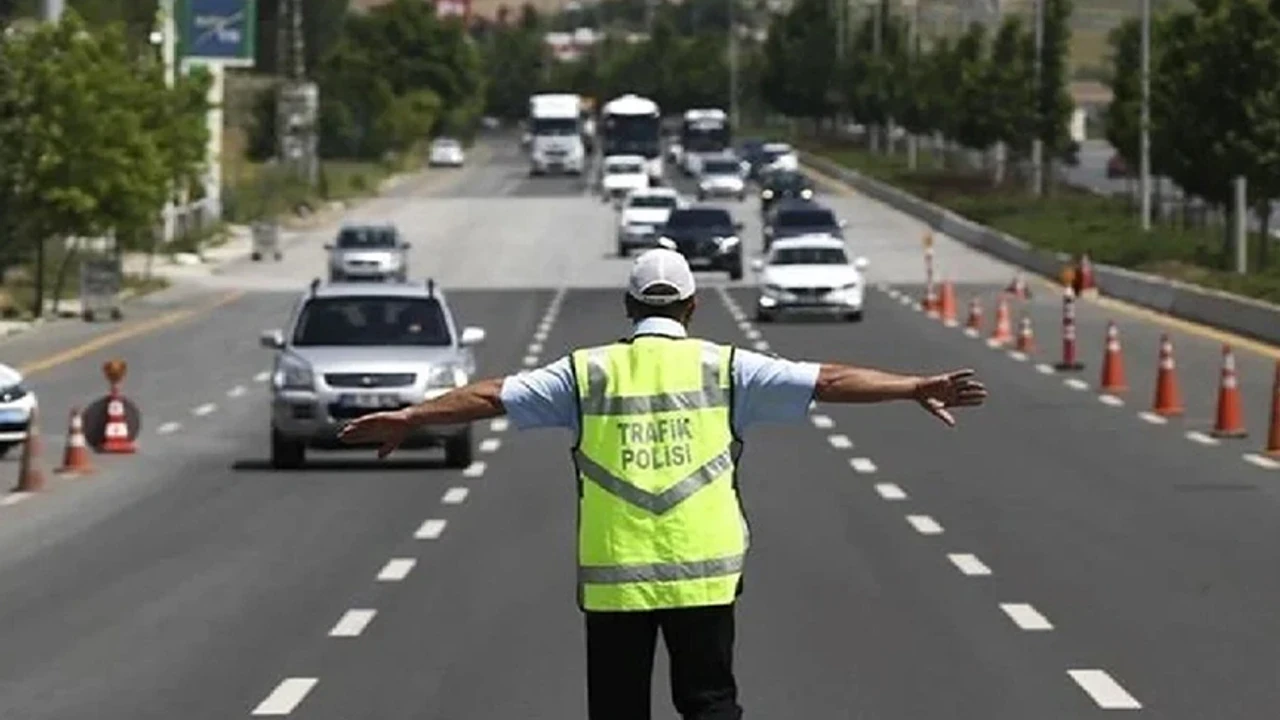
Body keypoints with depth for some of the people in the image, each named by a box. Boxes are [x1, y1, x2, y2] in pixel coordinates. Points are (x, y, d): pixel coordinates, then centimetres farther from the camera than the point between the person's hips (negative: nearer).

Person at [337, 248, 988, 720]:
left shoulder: (588, 372, 3)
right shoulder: (723, 369, 2)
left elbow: (492, 396, 6)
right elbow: (828, 381, 0)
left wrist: (408, 418, 15)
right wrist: (916, 388, 3)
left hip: (612, 578, 0)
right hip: (704, 573, 0)